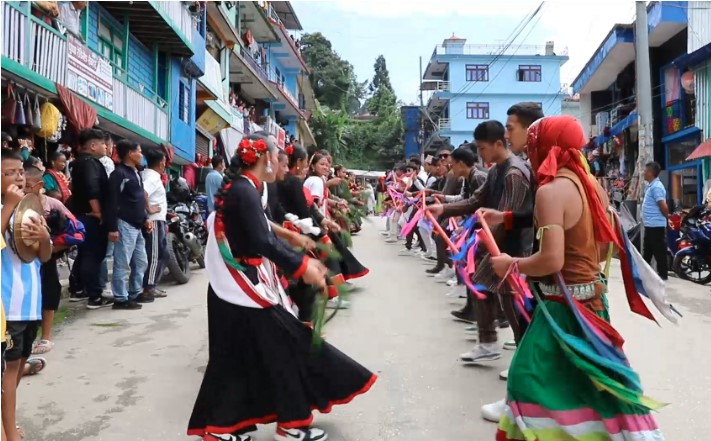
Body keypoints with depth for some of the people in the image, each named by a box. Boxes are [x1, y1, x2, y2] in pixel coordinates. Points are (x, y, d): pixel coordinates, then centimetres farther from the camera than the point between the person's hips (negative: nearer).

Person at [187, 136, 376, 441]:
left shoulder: (243, 190, 12)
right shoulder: (244, 191, -19)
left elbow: (265, 236, 12)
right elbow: (262, 242, -28)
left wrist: (302, 260, 7)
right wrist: (301, 267, -25)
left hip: (239, 288, 10)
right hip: (243, 289, -10)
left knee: (239, 357, 14)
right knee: (280, 348, 0)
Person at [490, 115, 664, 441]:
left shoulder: (551, 189, -19)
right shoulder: (591, 184, 7)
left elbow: (551, 260, -27)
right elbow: (606, 246, 16)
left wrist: (511, 264, -12)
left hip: (565, 304, -9)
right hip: (591, 297, 9)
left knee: (535, 380, 2)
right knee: (588, 380, 21)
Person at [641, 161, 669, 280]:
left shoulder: (656, 186, -18)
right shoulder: (651, 185, 14)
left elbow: (663, 206, -22)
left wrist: (667, 217, -6)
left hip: (656, 225, -10)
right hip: (650, 225, 10)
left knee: (659, 251, -2)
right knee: (647, 250, 18)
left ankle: (662, 275, 5)